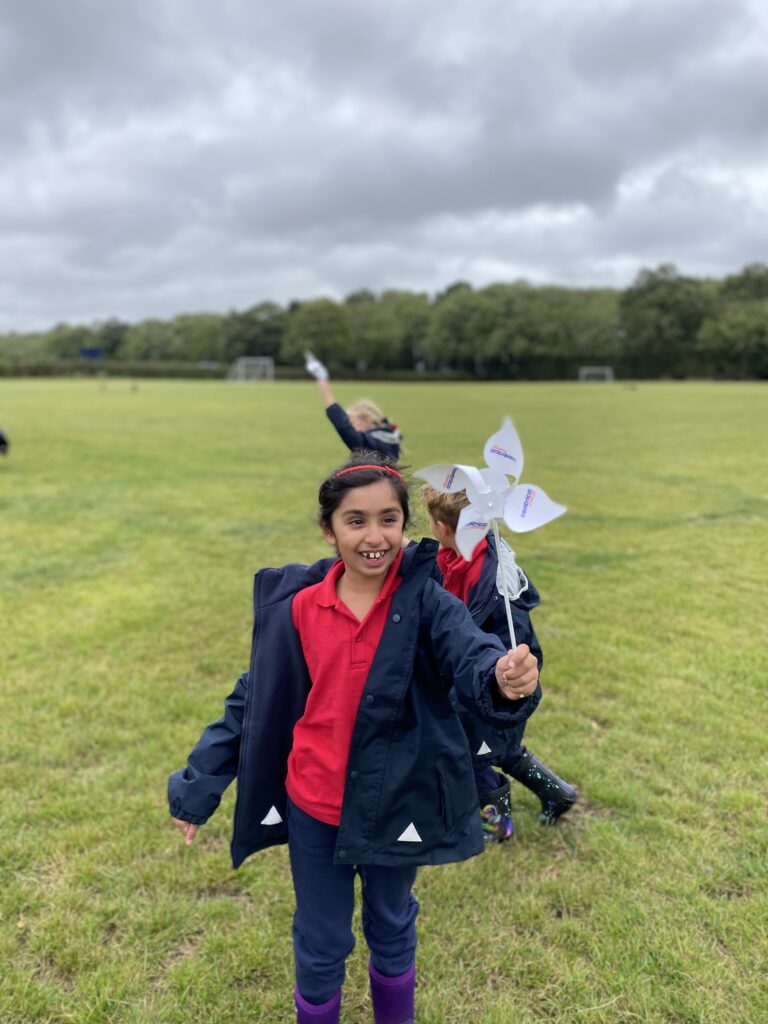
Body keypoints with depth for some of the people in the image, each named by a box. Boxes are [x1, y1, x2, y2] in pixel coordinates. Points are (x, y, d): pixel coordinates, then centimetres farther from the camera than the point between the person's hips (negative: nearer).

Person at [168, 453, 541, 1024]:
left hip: (395, 805, 0)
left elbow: (472, 654, -33)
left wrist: (507, 680, -57)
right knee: (321, 944, 21)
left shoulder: (426, 602, -16)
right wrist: (199, 786, 0)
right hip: (313, 807, 1)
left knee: (392, 930, 26)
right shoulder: (297, 606, -12)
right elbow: (252, 700, -2)